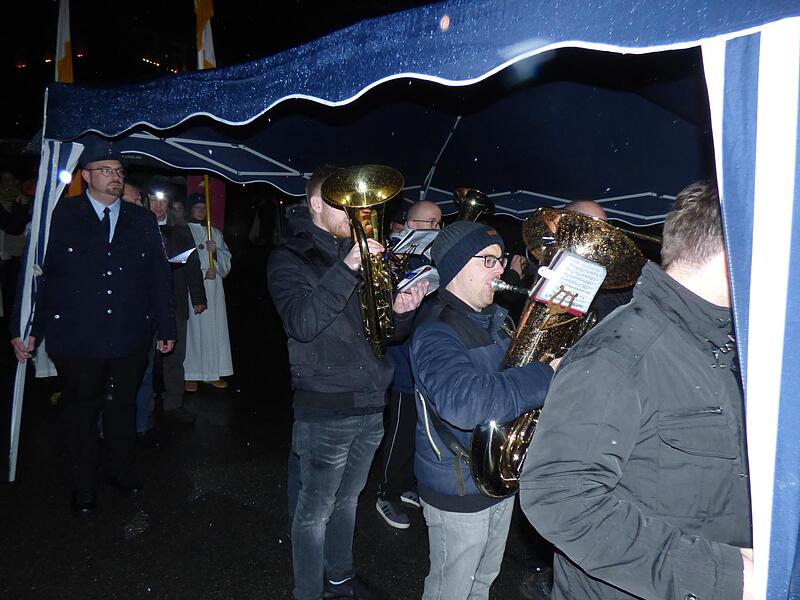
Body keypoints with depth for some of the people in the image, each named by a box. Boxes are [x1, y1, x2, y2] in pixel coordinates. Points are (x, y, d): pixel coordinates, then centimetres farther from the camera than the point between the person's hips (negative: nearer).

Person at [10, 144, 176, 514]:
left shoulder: (142, 221, 7)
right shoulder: (61, 216, -2)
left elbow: (159, 277, 8)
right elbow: (37, 272, -2)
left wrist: (165, 327, 8)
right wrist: (27, 329, -6)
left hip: (130, 337, 2)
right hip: (76, 338, -2)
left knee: (123, 406, 15)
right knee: (80, 411, 12)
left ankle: (121, 470, 36)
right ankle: (83, 485, 29)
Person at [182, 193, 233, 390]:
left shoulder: (215, 233, 18)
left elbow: (226, 259, 12)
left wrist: (215, 251, -8)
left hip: (212, 286, 4)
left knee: (214, 327, 4)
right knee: (192, 328, -5)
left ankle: (213, 373, 12)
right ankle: (190, 375, 1)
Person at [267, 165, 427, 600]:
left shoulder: (360, 254, 10)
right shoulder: (289, 258, -7)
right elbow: (301, 323, -24)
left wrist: (400, 311, -9)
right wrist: (346, 269, -30)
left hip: (370, 405, 6)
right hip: (325, 411, -6)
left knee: (347, 499, 22)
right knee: (315, 510, 7)